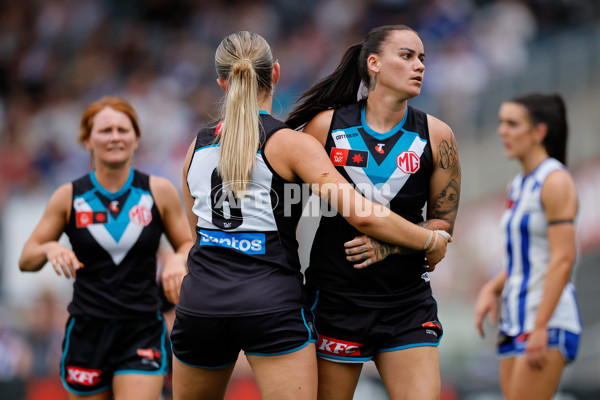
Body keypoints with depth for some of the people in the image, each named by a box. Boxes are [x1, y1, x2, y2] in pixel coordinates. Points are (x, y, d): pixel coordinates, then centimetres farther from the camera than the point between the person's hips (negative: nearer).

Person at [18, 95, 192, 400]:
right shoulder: (69, 197, 1)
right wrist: (50, 249, -16)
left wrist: (179, 260, -12)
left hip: (142, 332, -1)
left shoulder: (159, 192, 1)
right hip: (87, 331, 1)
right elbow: (26, 260, 6)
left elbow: (188, 244, 11)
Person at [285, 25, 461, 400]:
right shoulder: (326, 126, -4)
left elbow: (444, 223, 5)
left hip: (407, 302, 1)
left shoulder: (436, 136, 0)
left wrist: (388, 245, -11)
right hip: (335, 295, -1)